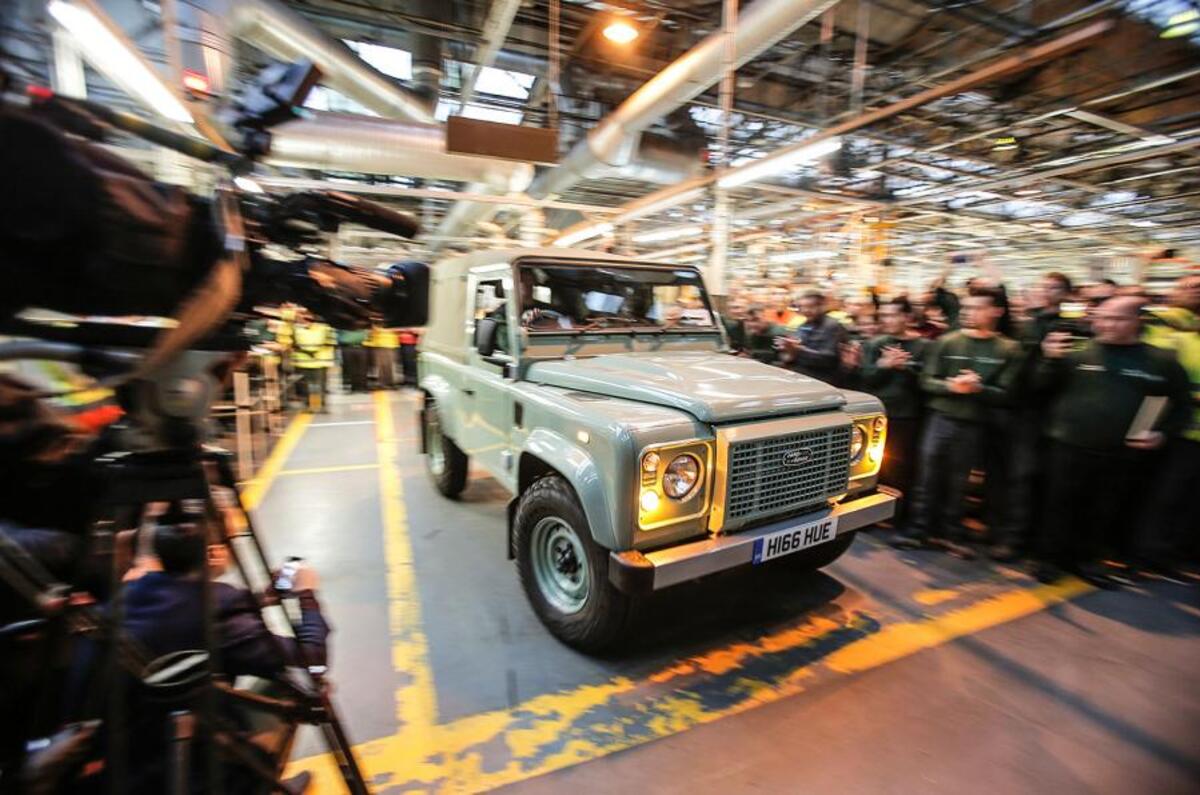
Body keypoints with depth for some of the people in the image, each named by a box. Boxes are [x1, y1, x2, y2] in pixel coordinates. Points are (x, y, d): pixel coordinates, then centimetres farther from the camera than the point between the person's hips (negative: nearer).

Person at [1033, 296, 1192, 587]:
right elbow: (1044, 387, 1)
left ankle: (1086, 559, 29)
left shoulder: (1162, 361, 6)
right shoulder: (1078, 353, 1)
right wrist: (1051, 360, -16)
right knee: (1061, 506, 4)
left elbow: (1181, 405, 11)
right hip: (1070, 448, -2)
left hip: (1123, 455, 2)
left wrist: (1162, 432, -4)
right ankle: (1052, 558, 18)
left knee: (1104, 512, 12)